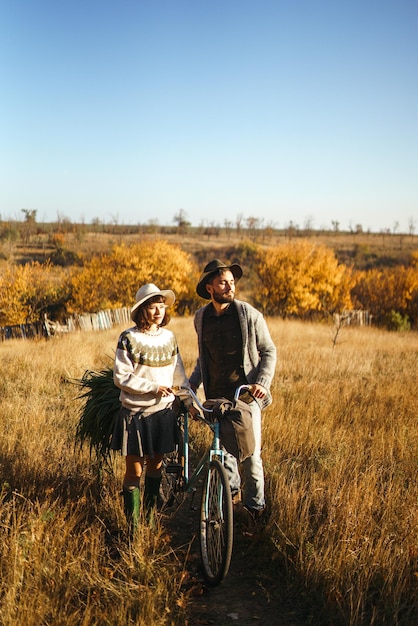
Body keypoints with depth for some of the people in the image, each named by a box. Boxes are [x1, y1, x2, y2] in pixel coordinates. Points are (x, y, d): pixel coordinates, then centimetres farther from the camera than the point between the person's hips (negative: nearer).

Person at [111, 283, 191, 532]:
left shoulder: (169, 337, 5)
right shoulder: (129, 339, -9)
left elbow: (179, 374, 12)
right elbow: (121, 377, -12)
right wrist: (153, 387, -18)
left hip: (163, 412, 4)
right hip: (135, 414, -4)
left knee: (155, 465, 14)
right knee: (134, 470, 4)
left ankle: (151, 512, 32)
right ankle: (133, 524, 16)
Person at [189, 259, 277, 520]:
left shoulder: (249, 314, -7)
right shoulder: (201, 317, 5)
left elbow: (269, 351, -1)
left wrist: (263, 382, -14)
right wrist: (192, 384, 8)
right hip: (216, 394, 4)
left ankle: (255, 505, 16)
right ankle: (232, 489, 38)